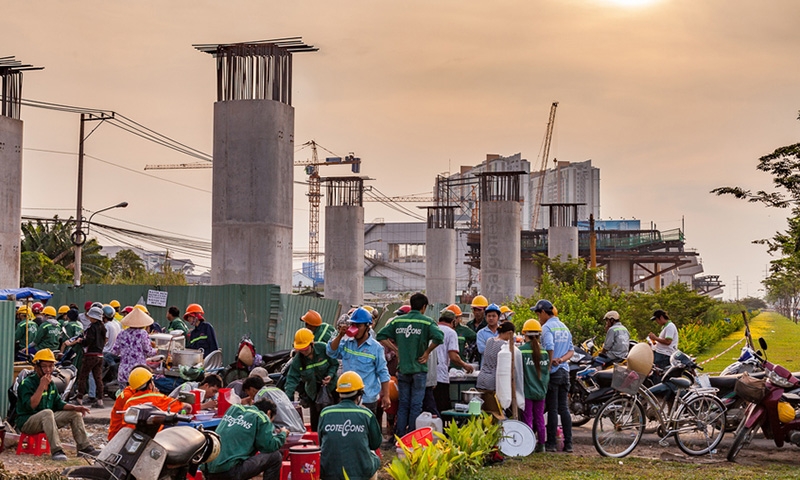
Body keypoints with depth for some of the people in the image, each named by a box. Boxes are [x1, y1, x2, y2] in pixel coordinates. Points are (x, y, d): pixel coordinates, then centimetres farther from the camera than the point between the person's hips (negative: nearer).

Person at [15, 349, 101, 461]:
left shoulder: (51, 383, 10)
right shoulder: (27, 383, -16)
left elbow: (58, 403, 13)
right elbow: (30, 405, -29)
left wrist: (75, 407, -4)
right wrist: (42, 386, -30)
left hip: (46, 421, 8)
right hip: (26, 422, -8)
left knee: (75, 414, 2)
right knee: (47, 412, -38)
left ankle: (84, 447, -1)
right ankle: (56, 450, -42)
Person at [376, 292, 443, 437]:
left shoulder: (398, 321, 3)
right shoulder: (426, 322, -8)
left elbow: (381, 336, 2)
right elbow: (438, 337, -23)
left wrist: (397, 349, 5)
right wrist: (427, 352, -10)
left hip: (402, 367, 3)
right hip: (419, 368, -3)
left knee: (403, 404, 12)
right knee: (416, 404, 4)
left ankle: (400, 435, 14)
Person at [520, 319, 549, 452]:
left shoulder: (521, 351, -12)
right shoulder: (544, 352, 0)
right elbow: (547, 372, 6)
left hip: (527, 391, -4)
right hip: (541, 391, 4)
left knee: (528, 418, 2)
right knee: (539, 418, 12)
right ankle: (541, 444, 18)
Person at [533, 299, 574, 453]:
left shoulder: (547, 327, -11)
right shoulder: (564, 327, 15)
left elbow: (549, 348, -25)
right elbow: (571, 350, 12)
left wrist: (549, 364, -14)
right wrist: (561, 359, -4)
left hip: (553, 372, -7)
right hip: (564, 371, 7)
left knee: (552, 409, -2)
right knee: (564, 408, 9)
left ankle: (551, 443, 3)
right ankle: (568, 444, 9)